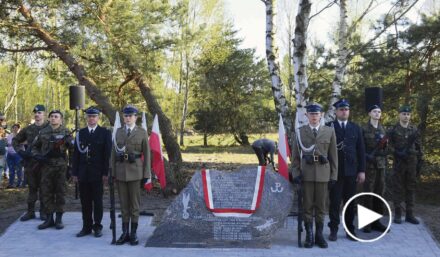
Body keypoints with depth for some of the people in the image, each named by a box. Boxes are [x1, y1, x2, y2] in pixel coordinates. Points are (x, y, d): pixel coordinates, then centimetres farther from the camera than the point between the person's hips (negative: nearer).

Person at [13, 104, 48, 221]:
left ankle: (43, 211, 13)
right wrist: (20, 151, 4)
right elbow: (15, 140, 20)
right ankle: (30, 211, 18)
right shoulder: (28, 129, 11)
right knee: (32, 188, 11)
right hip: (30, 162, 4)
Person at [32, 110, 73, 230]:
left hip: (61, 167, -2)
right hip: (46, 166, 3)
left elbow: (73, 147, -5)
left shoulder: (65, 132, 2)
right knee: (46, 192, 6)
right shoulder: (43, 132, 9)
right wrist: (38, 156, 0)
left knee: (60, 193, 4)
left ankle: (59, 219, 12)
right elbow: (35, 147, 17)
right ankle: (49, 218, 16)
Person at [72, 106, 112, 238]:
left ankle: (97, 227, 16)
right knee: (85, 202, 7)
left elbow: (107, 154, -4)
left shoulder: (105, 133, 0)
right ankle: (86, 227, 17)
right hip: (83, 174, 3)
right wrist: (74, 173, 3)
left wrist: (105, 173, -9)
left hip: (97, 174, -3)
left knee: (97, 201, 5)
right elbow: (76, 154, 9)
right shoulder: (80, 133, 10)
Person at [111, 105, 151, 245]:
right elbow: (114, 152, 8)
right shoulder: (118, 131, 9)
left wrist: (146, 174, -5)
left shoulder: (142, 132, 0)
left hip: (135, 171, -3)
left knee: (134, 202, 2)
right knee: (123, 203, 7)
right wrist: (112, 172, 3)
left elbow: (146, 154, -1)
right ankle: (125, 233, 14)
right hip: (120, 170, 3)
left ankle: (133, 233, 10)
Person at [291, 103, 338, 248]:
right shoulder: (300, 131, 4)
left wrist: (334, 175, 3)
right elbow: (295, 155, 5)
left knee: (321, 205, 6)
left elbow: (333, 155, 6)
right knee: (307, 205, 3)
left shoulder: (329, 131, 5)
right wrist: (296, 173, -4)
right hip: (306, 173, 0)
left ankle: (319, 235, 16)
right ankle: (309, 235, 11)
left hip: (323, 173, 1)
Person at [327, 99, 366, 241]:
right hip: (335, 171, -3)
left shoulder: (356, 128, 10)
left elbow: (361, 151, 9)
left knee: (350, 202, 7)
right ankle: (334, 230, 11)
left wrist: (362, 170, 3)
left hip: (351, 171, 3)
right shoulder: (328, 127, 0)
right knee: (335, 202, 2)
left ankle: (350, 230, 17)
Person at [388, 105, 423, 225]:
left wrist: (419, 162, 5)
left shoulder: (414, 130, 6)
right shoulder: (393, 130, -2)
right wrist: (398, 153, -19)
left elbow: (419, 147, 9)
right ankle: (397, 214, 8)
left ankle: (410, 214, 14)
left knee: (411, 188, 7)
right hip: (398, 163, -3)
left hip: (412, 163, 3)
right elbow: (389, 146, -3)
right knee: (398, 188, 2)